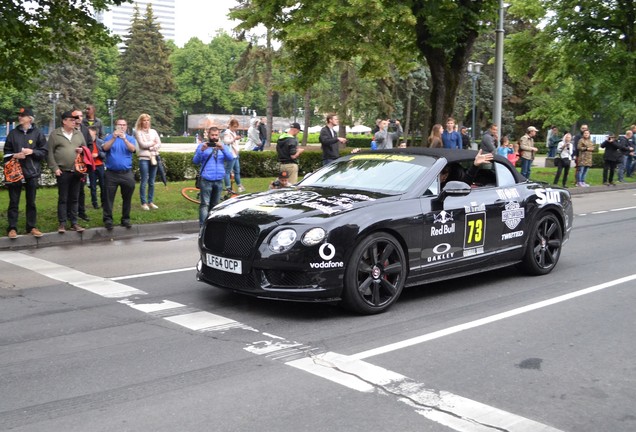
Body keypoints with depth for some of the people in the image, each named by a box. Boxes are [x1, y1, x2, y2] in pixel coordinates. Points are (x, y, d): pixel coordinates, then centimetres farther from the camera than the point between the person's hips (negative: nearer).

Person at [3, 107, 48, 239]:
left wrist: (32, 151, -13)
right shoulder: (13, 133, 5)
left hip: (32, 172, -1)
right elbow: (6, 152, 9)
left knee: (31, 202, 8)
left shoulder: (37, 133, 2)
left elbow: (45, 151, 1)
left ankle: (32, 227, 16)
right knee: (14, 202, 3)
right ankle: (12, 228, 8)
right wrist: (14, 155, -10)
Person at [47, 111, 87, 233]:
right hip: (63, 172, -4)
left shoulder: (79, 134, 11)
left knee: (74, 199, 9)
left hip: (77, 171, 4)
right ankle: (62, 223, 6)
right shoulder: (55, 134, -1)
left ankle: (74, 223, 14)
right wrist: (55, 168, -11)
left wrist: (82, 151, -5)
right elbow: (50, 153, -4)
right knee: (63, 199, 1)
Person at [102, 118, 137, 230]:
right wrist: (113, 138, -25)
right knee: (108, 198, 0)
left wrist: (124, 139, -27)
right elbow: (105, 148, -11)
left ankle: (126, 219, 16)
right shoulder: (109, 137, 8)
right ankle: (108, 219, 5)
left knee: (127, 198, 6)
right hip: (111, 173, -1)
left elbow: (132, 149, -12)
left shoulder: (130, 138, 8)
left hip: (127, 173, 1)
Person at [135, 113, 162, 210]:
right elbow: (143, 144, -11)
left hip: (153, 158, 4)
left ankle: (150, 202, 14)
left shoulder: (153, 131, 13)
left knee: (152, 182, 7)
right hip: (144, 158, -4)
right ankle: (143, 203, 1)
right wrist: (153, 143, 0)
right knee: (144, 182, -4)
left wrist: (150, 147, -9)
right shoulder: (138, 132, 1)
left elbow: (159, 144, 5)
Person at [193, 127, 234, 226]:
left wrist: (222, 149, -21)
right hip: (206, 180, -3)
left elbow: (231, 158, -3)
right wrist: (202, 150, -19)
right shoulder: (202, 146, 7)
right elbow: (195, 161, -1)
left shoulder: (223, 146, 14)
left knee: (215, 204, 11)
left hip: (219, 180, 3)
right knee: (205, 204, -11)